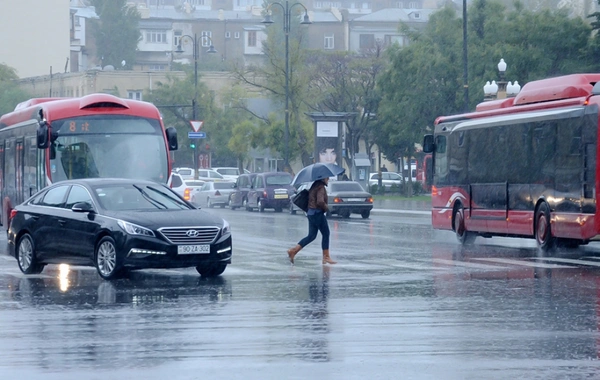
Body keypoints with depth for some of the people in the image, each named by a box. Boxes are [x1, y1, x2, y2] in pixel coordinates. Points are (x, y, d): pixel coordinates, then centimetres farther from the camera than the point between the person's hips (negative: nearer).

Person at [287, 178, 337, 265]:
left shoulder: (314, 186, 12)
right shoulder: (321, 187, -17)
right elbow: (320, 201, -28)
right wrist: (326, 208, -12)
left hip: (311, 213, 9)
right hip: (318, 213, -9)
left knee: (311, 236, 12)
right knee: (325, 234, 2)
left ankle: (293, 250, 3)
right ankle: (326, 257, 5)